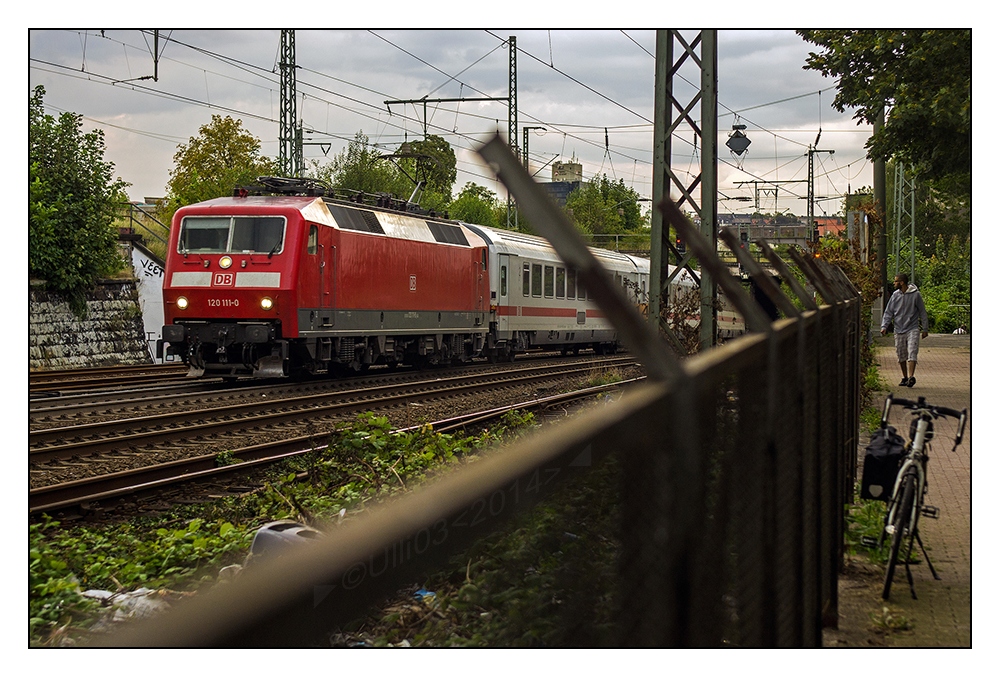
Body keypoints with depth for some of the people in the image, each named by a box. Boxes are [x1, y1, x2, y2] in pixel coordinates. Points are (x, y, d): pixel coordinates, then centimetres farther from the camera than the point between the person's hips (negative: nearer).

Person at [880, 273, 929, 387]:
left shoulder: (915, 294, -4)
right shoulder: (895, 295, 5)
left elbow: (922, 312, 4)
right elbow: (888, 312, 8)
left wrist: (925, 329, 4)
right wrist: (884, 326, -5)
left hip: (913, 329, -4)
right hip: (899, 330, 4)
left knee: (912, 353, -15)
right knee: (901, 356, 8)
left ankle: (911, 377, -22)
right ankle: (905, 377, 20)